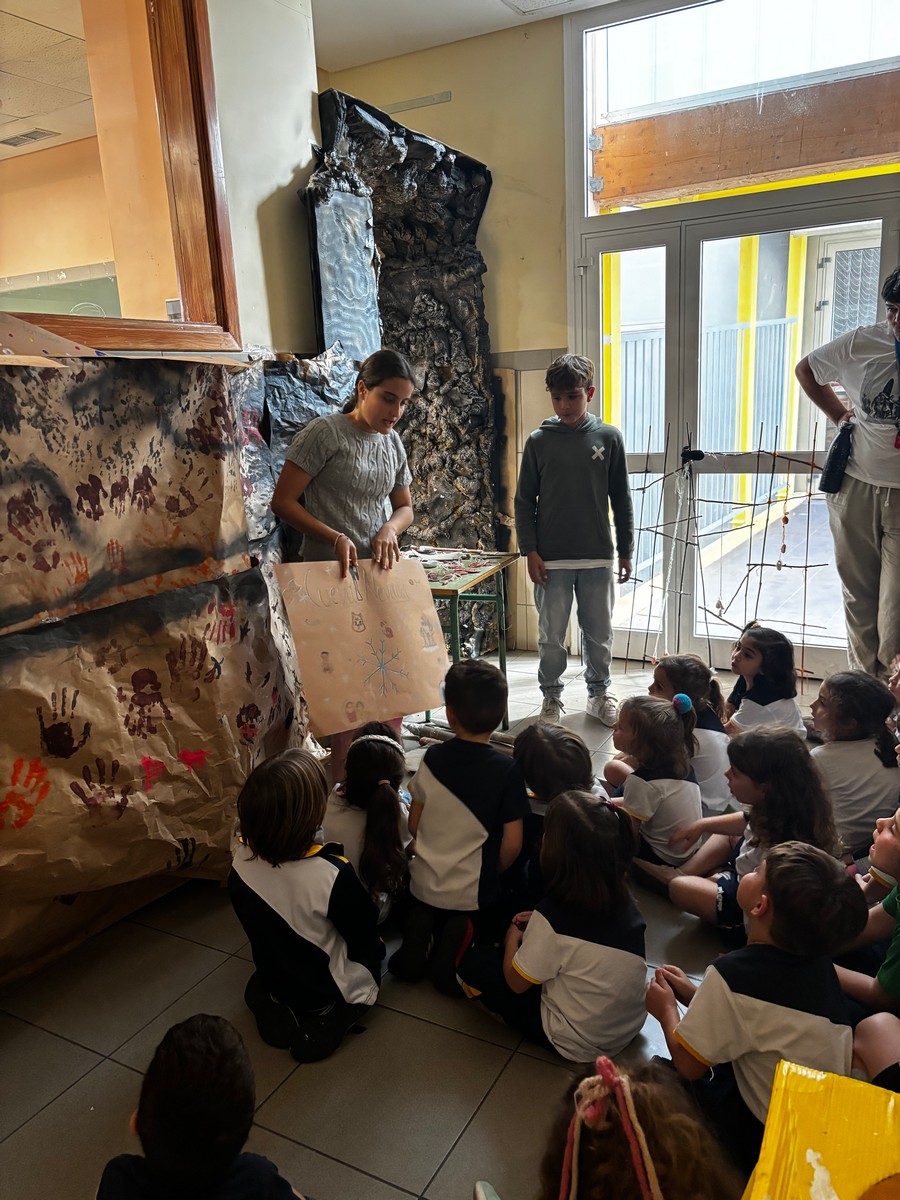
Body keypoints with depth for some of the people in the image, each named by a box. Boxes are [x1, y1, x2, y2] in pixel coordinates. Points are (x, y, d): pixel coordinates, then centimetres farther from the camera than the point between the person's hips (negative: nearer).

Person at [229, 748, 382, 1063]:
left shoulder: (241, 859, -22)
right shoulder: (333, 874, -38)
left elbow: (253, 922, -3)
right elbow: (364, 939, -20)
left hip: (273, 975, 5)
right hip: (327, 989, -4)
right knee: (373, 952, 26)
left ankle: (270, 1006, 11)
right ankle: (327, 1021, 4)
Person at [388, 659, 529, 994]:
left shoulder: (432, 758, -10)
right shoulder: (507, 770, -18)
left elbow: (414, 825, -1)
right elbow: (512, 844, -15)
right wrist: (492, 873, 5)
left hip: (425, 886, 3)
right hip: (475, 893, -2)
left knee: (423, 914, 33)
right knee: (483, 925, 28)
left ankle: (421, 930, 1)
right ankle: (462, 937, -3)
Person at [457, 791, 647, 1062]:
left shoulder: (553, 917, -27)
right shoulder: (626, 903, -11)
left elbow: (516, 983, -11)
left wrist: (512, 937, 6)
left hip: (578, 1045, -6)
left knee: (474, 960, 3)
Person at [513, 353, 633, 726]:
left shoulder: (608, 437, 2)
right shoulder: (539, 441, 0)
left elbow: (621, 499, 6)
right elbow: (524, 501, 3)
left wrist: (625, 551, 6)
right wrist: (530, 550, -5)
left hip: (598, 556, 1)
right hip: (551, 558, -1)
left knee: (599, 633, 12)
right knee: (551, 635, 7)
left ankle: (599, 693, 29)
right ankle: (551, 696, 24)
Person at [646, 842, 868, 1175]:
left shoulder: (733, 974, -29)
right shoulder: (818, 961, -7)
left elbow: (688, 1065, -16)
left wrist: (667, 1009, 1)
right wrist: (695, 995, 9)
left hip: (768, 1140, -6)